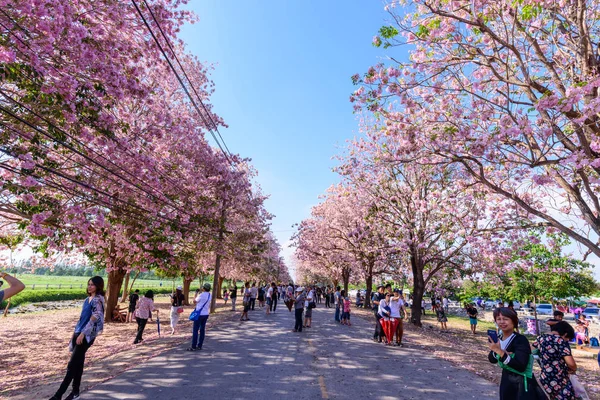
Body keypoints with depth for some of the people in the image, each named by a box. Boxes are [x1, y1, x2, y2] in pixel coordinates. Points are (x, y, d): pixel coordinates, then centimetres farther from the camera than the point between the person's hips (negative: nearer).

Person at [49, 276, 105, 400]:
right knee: (78, 364, 12)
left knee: (72, 365, -4)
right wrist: (76, 332, 18)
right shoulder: (88, 299, 13)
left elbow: (95, 317, -21)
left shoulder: (98, 299, -14)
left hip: (87, 335, -8)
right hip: (79, 333, 8)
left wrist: (83, 333, -22)